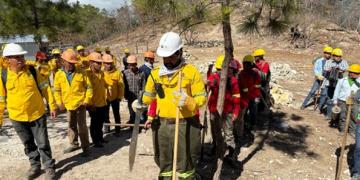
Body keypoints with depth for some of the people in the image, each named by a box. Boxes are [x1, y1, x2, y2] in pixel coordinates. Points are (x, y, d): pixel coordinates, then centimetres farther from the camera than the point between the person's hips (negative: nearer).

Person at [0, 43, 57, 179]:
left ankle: (49, 167, 21)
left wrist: (52, 105, -4)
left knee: (43, 143, 5)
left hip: (37, 114, -1)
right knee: (28, 144, 17)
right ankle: (35, 166, 35)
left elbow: (45, 88, -1)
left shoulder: (32, 71, -6)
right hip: (17, 117, 1)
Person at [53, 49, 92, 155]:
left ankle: (85, 147, 13)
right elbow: (56, 90, 6)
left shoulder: (81, 73, -8)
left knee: (81, 126, 1)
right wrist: (60, 103, 0)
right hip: (68, 105, 3)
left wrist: (87, 100, -9)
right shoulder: (59, 74, -1)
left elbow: (89, 87, -3)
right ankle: (74, 144, 35)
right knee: (71, 126, 18)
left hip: (80, 104, -3)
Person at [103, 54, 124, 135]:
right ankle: (106, 127, 35)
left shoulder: (117, 73, -11)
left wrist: (120, 96, -7)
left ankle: (117, 130, 19)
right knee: (105, 114, 17)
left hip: (115, 97, -2)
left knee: (116, 114, 8)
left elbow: (121, 85, -7)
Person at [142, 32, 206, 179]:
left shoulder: (191, 71, -7)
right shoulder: (156, 72, 6)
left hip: (185, 125, -4)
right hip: (161, 124, 4)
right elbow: (149, 96, 16)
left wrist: (188, 101, -27)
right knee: (164, 162, 18)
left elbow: (202, 98, -7)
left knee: (185, 163, 9)